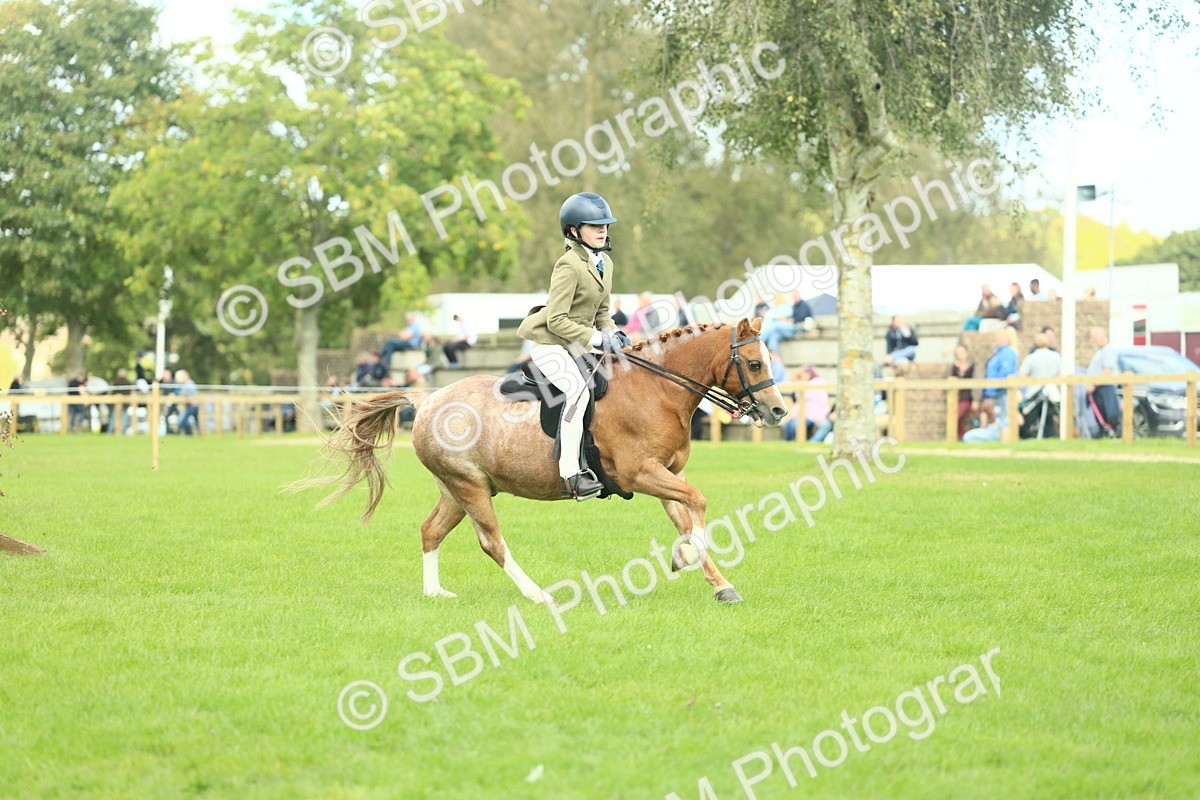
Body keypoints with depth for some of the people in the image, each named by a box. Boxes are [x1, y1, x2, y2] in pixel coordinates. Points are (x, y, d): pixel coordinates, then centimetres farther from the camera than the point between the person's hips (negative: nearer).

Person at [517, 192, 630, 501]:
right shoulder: (569, 265, -19)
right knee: (578, 390, -27)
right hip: (547, 340, -10)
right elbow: (556, 320, -22)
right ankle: (569, 475, -32)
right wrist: (597, 338, -24)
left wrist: (613, 332, -3)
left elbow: (601, 312, 18)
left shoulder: (605, 264, 8)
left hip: (572, 344, 10)